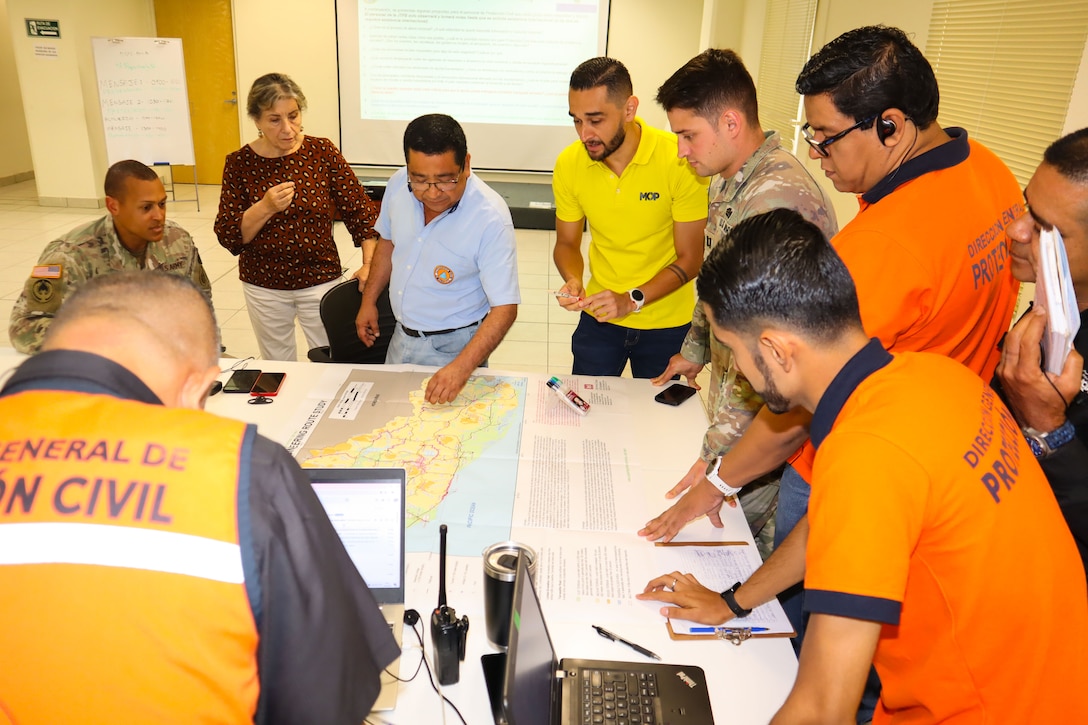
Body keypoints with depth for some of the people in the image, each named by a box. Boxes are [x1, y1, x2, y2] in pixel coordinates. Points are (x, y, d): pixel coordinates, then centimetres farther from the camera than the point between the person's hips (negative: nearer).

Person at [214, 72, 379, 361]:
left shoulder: (322, 152, -6)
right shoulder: (240, 162, -5)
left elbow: (359, 210, -8)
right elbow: (228, 237, -7)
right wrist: (265, 208, -23)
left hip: (320, 280, -1)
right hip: (263, 286, 1)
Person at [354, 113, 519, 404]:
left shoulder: (490, 217, -28)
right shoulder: (398, 185, -10)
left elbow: (505, 308, -28)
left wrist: (461, 367, -38)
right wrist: (369, 301, 13)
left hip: (453, 347, -5)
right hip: (401, 335, 6)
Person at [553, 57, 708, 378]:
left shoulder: (681, 160, -20)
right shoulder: (569, 163, -11)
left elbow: (689, 259, -15)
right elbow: (567, 244, 2)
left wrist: (632, 300, -27)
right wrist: (573, 281, -19)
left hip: (666, 324, -2)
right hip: (598, 318, 2)